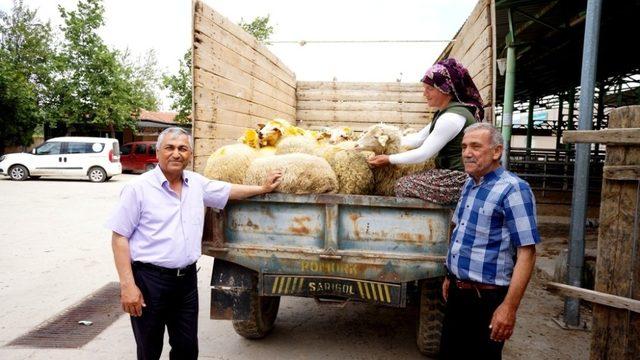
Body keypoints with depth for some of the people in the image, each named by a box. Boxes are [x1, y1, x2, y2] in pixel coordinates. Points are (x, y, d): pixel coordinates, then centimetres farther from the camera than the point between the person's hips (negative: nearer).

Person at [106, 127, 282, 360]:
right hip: (149, 279, -4)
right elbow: (119, 237, -9)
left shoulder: (197, 184, 6)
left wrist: (263, 189, 28)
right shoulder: (138, 188, -9)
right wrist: (127, 285, -15)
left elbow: (228, 190, 24)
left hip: (187, 278, 5)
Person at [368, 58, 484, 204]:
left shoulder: (452, 117, -21)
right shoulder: (446, 112, 11)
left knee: (402, 186, -4)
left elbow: (423, 154, -19)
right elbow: (419, 138, 14)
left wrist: (389, 159, -10)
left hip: (459, 180, -10)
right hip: (452, 172, 10)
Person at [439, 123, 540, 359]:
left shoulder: (512, 189, -17)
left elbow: (526, 252, -21)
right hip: (456, 292, 8)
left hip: (487, 298, -7)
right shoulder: (469, 184, 8)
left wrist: (509, 307, -24)